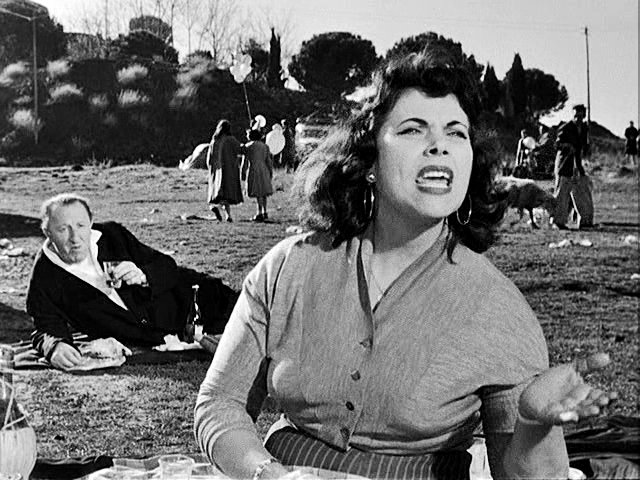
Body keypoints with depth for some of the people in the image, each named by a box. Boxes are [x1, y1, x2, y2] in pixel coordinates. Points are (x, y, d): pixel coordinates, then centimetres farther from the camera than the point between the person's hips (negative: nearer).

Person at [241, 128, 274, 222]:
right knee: (263, 191, 14)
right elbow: (269, 160, 6)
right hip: (264, 170, 5)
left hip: (253, 171, -5)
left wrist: (243, 173, 0)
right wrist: (271, 172, 11)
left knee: (258, 193, -6)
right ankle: (265, 212, 16)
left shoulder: (247, 146, -2)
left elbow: (245, 161, -4)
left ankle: (260, 214, -10)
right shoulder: (264, 146, 9)